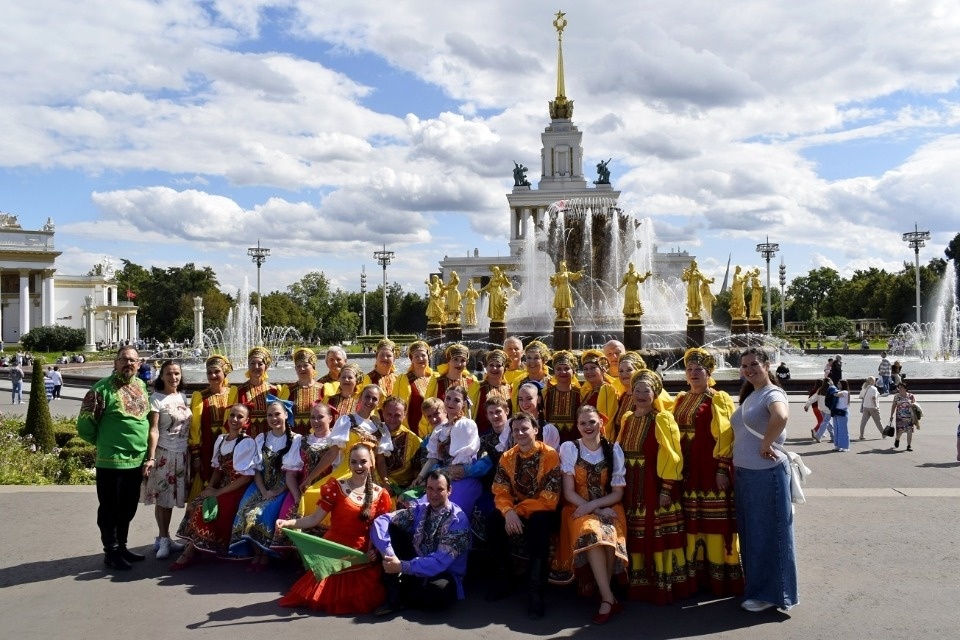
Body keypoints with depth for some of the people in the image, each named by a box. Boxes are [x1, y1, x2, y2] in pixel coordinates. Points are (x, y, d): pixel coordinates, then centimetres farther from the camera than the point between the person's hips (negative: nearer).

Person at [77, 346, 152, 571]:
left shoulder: (142, 385, 9)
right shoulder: (103, 388, -12)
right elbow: (85, 423, -10)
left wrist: (149, 454, 13)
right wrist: (104, 442, 2)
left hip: (137, 460, 7)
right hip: (112, 461, -7)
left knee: (128, 508, 17)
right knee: (110, 508, 5)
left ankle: (122, 546, 30)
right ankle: (111, 552, 16)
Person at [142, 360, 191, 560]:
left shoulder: (183, 397, 10)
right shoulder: (156, 399, -8)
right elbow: (153, 431, -14)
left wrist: (193, 453, 13)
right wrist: (150, 458, -20)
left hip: (182, 454, 5)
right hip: (164, 454, -5)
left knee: (171, 497, 10)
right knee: (162, 497, -1)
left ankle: (164, 538, 19)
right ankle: (163, 539, 8)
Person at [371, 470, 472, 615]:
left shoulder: (458, 520, -18)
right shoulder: (419, 509, -2)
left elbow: (439, 562, -26)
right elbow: (381, 521, -11)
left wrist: (402, 566, -32)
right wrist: (387, 554, -28)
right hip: (416, 568, 4)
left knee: (439, 593, -41)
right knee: (390, 527, -10)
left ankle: (401, 596, -6)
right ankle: (394, 595, -14)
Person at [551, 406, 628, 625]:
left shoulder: (613, 449, 3)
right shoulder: (569, 448, -1)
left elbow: (618, 493, 2)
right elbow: (569, 492, -4)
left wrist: (593, 505, -13)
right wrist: (595, 510, -15)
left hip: (608, 507, 1)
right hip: (579, 508, -1)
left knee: (610, 534, -32)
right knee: (591, 533, -34)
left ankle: (604, 595, -15)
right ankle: (608, 598, -25)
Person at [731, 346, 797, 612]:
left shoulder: (773, 393, -15)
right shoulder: (748, 395, 13)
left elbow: (781, 417, -38)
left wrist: (766, 446, -26)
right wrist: (734, 467, 10)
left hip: (766, 473, -9)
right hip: (743, 473, 9)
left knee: (767, 532, 2)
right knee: (750, 531, 17)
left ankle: (770, 593, 14)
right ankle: (755, 585, 31)